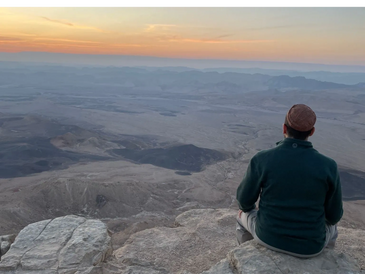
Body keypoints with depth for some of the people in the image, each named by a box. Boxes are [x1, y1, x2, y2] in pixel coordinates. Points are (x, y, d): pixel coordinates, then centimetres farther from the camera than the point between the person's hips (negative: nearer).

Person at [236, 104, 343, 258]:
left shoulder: (261, 160, -19)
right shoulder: (327, 167, -17)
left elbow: (245, 200, -7)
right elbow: (333, 215, -4)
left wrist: (248, 208, 19)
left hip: (270, 234, 0)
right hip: (309, 243, 1)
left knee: (244, 216, 34)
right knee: (330, 228, 37)